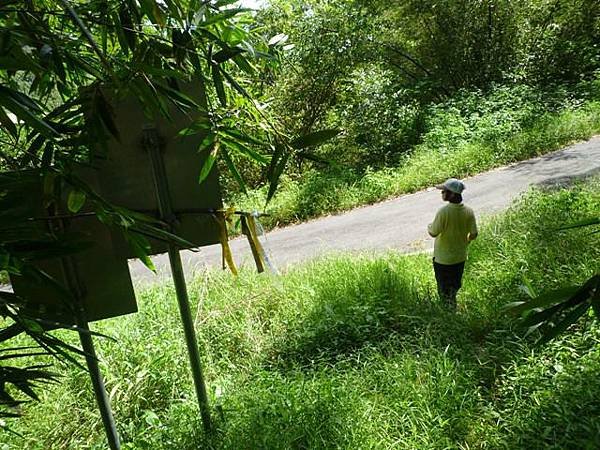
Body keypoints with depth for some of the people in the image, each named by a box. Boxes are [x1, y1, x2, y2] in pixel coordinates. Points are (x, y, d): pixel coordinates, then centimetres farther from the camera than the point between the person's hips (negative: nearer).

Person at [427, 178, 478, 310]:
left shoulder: (443, 211, -27)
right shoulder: (468, 211, -11)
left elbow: (433, 233, -20)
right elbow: (473, 234, -5)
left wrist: (429, 226, 2)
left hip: (443, 258, -5)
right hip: (460, 256, 5)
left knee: (444, 289, 15)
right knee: (455, 285, 26)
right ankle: (452, 305, 43)